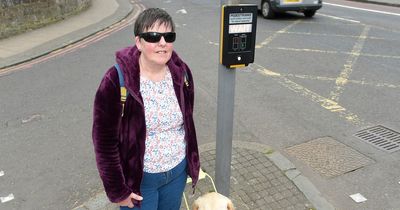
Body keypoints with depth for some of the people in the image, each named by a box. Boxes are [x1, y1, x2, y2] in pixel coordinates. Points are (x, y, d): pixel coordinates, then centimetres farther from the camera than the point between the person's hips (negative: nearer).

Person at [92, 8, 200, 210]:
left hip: (177, 170, 4)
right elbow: (105, 140, -15)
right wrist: (117, 190, -11)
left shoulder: (181, 72, -8)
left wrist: (190, 161, 12)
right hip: (138, 177, -4)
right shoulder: (117, 81, -22)